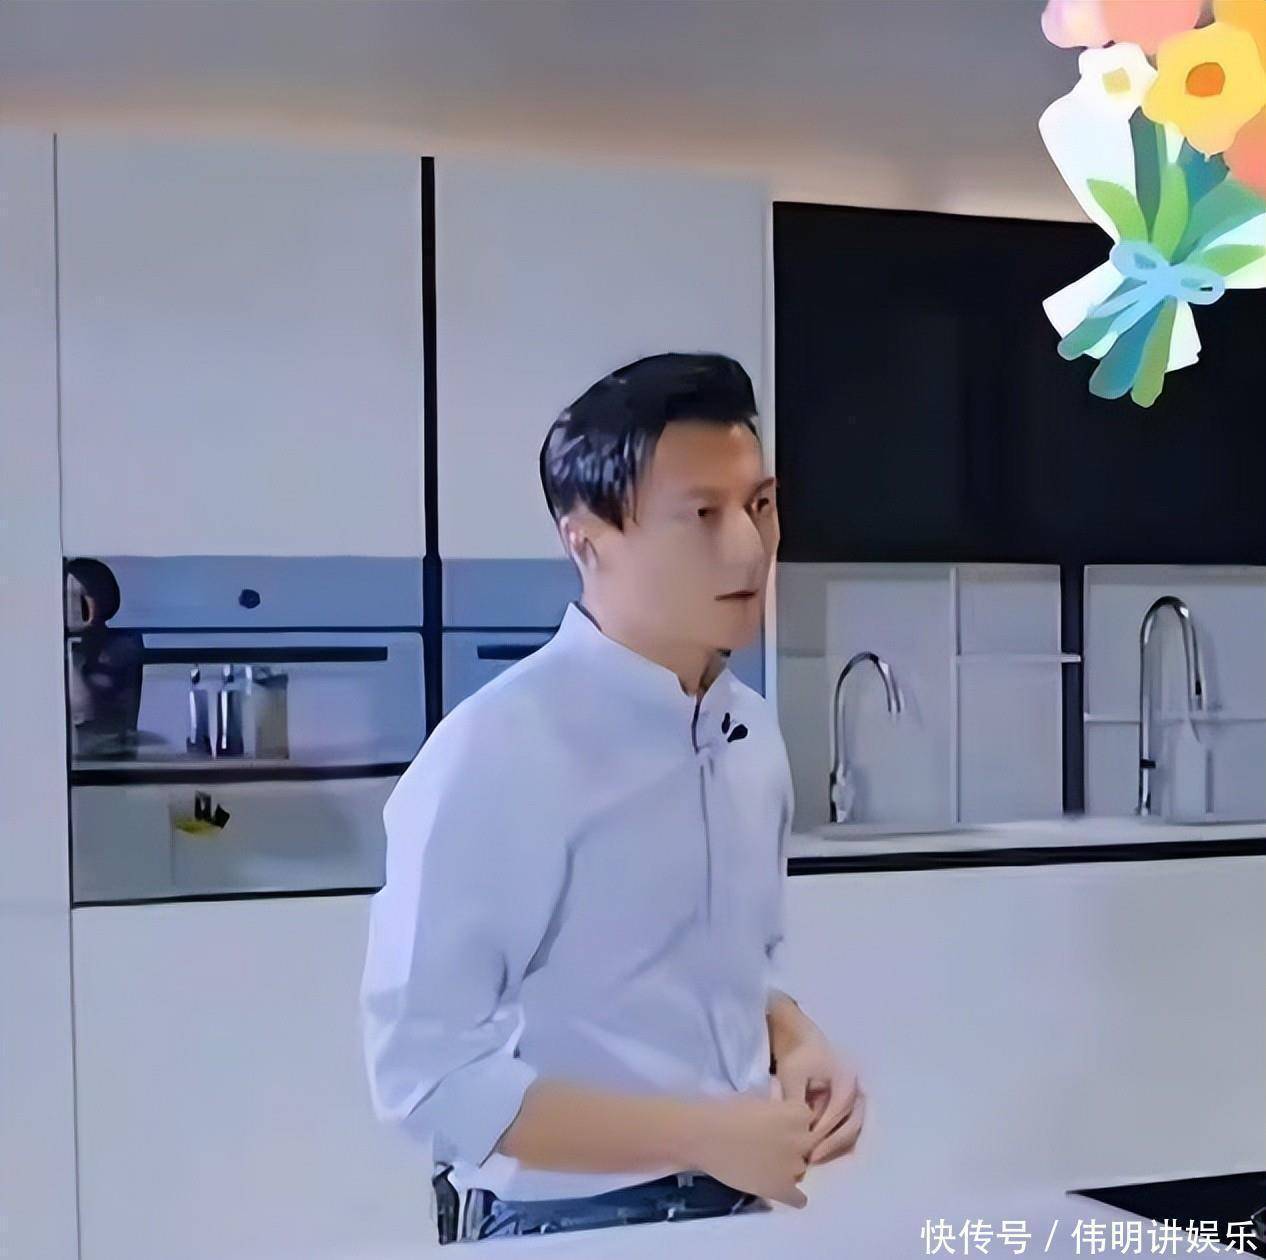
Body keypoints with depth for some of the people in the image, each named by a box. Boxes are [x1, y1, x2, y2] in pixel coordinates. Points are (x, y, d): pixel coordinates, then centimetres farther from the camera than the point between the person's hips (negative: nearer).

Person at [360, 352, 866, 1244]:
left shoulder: (752, 730, 1)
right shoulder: (495, 753, -20)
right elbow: (428, 1073, -20)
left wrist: (795, 1045, -5)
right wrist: (701, 1135, -21)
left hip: (743, 1205, 6)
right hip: (570, 1225, -6)